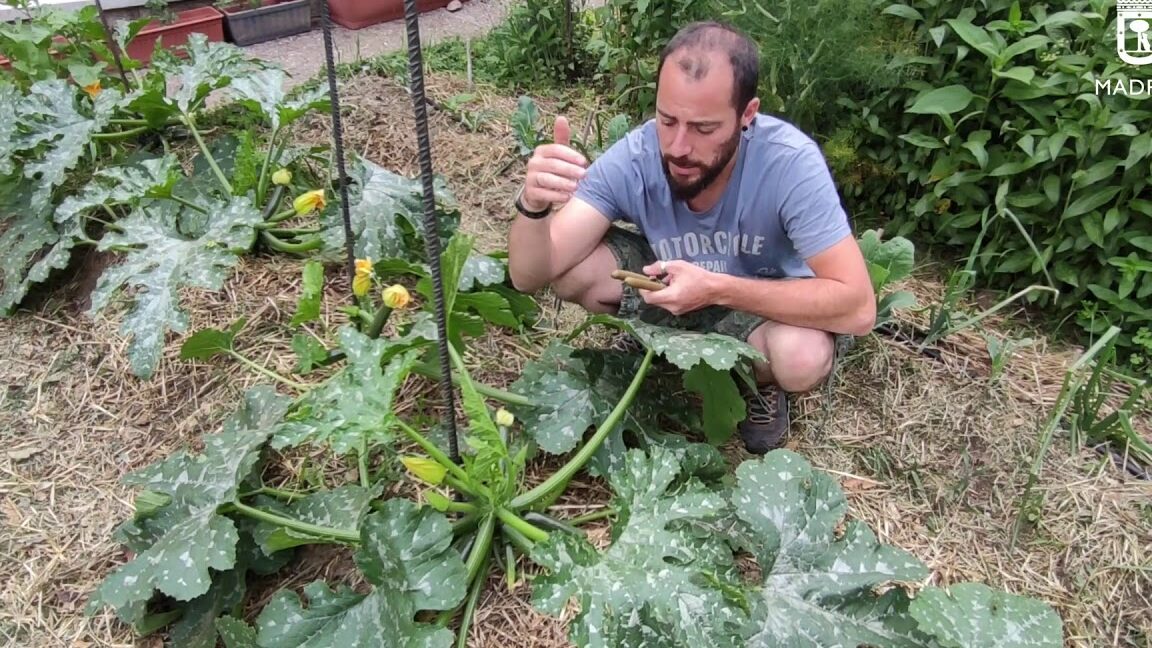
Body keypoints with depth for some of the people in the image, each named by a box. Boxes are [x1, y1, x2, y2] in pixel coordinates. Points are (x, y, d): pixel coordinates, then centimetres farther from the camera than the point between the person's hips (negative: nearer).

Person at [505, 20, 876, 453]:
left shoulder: (790, 162, -32)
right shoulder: (631, 160, -26)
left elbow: (857, 308, -33)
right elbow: (529, 278, -28)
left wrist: (717, 288, -40)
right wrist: (533, 205, -50)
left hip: (767, 301, -2)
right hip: (671, 282, 2)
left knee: (804, 358, -35)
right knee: (569, 269, -22)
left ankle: (761, 379, 3)